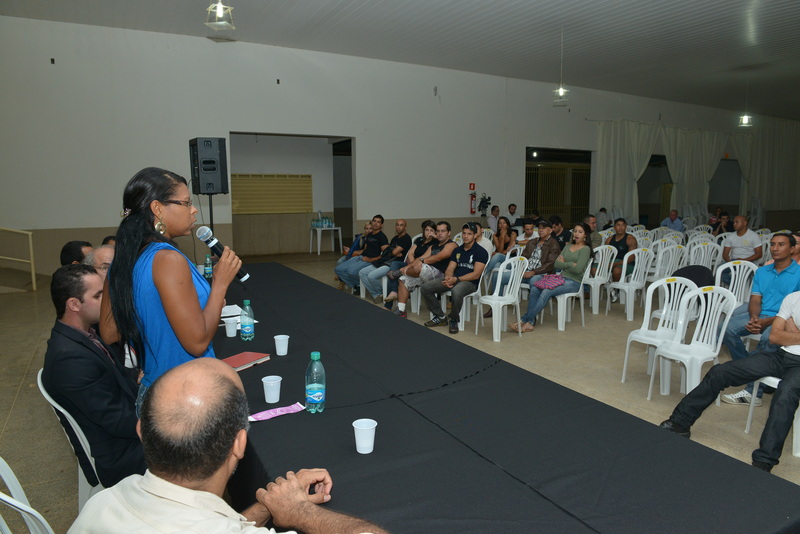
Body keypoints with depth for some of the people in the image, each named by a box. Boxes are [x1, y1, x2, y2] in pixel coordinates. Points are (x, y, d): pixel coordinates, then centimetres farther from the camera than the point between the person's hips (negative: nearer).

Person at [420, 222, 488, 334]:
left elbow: (476, 275, -13)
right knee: (425, 287, -10)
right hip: (453, 280, 7)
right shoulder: (457, 250, 17)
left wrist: (456, 279, -21)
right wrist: (448, 277, -14)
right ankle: (440, 317, 3)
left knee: (456, 291, -42)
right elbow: (450, 268, 11)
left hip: (470, 283, -6)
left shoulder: (481, 252, -4)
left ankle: (454, 320, -14)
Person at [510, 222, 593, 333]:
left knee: (546, 292, -29)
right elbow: (556, 264, 9)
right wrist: (571, 264, -5)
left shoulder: (585, 249, 1)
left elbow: (578, 269, -12)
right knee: (535, 288, -20)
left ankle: (524, 320, -27)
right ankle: (531, 322, -25)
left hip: (573, 282, -6)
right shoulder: (568, 247, 22)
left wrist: (564, 264, 1)